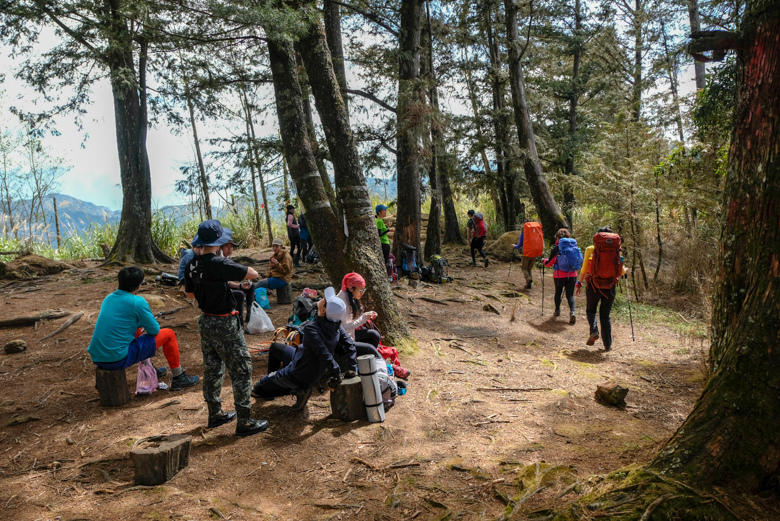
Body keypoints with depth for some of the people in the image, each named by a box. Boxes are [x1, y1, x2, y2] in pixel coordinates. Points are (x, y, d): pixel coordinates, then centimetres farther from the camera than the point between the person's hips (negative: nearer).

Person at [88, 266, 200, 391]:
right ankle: (179, 379, 15)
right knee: (168, 334, 3)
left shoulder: (108, 298, 9)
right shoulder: (137, 302, -13)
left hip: (96, 358, 8)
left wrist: (141, 322, 23)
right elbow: (155, 330, -4)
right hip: (118, 360, -8)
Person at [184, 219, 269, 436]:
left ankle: (215, 414, 32)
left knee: (212, 369, 19)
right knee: (241, 370, 1)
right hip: (225, 324, -8)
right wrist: (238, 269, -3)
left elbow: (190, 293, 16)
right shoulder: (219, 264, -24)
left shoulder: (192, 266, 1)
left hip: (205, 321, 8)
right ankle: (244, 422, 7)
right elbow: (253, 274, -21)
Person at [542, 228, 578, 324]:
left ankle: (557, 311, 29)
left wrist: (544, 261, 14)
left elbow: (549, 263, -6)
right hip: (572, 275, 2)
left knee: (558, 293, 18)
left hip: (559, 276, -2)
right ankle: (572, 311, -14)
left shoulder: (556, 249, -10)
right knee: (570, 294, 5)